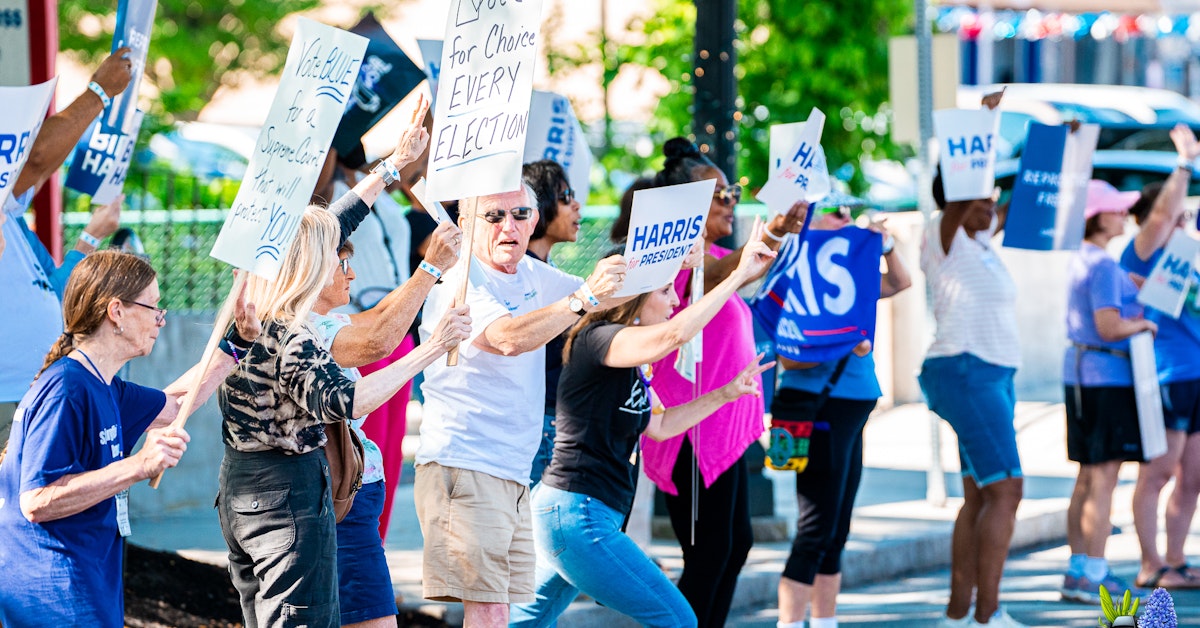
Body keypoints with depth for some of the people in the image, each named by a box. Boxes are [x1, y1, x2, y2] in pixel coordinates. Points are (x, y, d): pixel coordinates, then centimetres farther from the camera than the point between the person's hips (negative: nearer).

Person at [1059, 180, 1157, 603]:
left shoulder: (1081, 261, 14)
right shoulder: (1103, 267, -16)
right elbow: (1109, 326, -24)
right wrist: (1142, 324, -7)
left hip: (1081, 374, 10)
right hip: (1106, 377, -10)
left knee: (1088, 478, 13)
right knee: (1104, 478, -8)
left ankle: (1080, 569, 16)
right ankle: (1091, 575, -9)